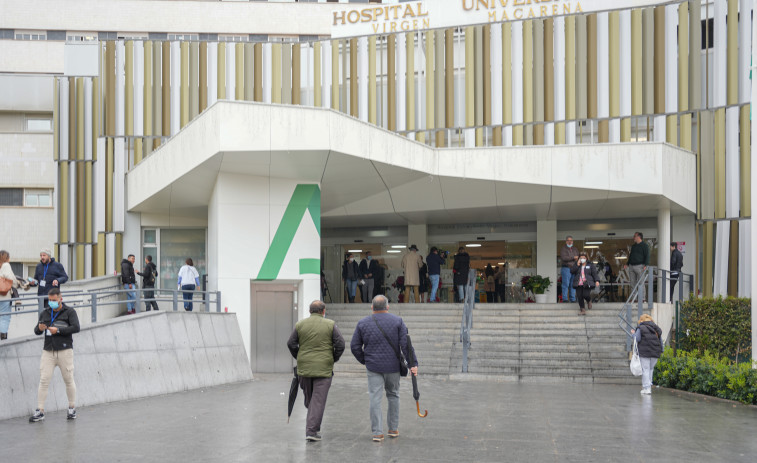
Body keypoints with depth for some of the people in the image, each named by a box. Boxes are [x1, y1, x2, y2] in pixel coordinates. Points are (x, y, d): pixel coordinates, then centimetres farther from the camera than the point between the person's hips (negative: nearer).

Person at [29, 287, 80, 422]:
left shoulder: (69, 312, 2)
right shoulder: (45, 313, 14)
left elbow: (76, 327, -11)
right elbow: (36, 331, 14)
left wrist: (58, 330, -17)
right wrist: (39, 328, -10)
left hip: (64, 351, -3)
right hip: (48, 351, 3)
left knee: (69, 380, 2)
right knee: (44, 380, -4)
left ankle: (72, 409, 14)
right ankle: (40, 411, -3)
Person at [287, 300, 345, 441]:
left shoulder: (300, 324, 4)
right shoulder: (330, 325, -2)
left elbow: (291, 344, 4)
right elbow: (340, 344, -5)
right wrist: (334, 359, 9)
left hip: (304, 367, 3)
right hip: (324, 368, -2)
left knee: (309, 399, 16)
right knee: (318, 399, -1)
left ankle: (314, 428, 23)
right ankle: (312, 430, -6)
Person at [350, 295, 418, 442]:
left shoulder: (363, 323, 1)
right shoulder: (397, 321, -2)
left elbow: (355, 347, 2)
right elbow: (405, 344, -8)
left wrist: (364, 361, 16)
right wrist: (413, 364, -6)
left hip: (373, 367, 0)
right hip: (393, 366, 0)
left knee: (375, 398, 0)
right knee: (393, 395, 16)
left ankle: (377, 432, -4)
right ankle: (393, 429, 23)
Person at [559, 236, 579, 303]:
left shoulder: (575, 250, 19)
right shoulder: (563, 249, 0)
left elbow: (578, 258, 18)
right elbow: (564, 258, -16)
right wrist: (573, 258, -16)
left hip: (574, 269, 5)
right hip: (566, 268, -5)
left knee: (573, 284, 4)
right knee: (566, 284, -8)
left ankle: (573, 299, 7)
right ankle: (565, 298, -7)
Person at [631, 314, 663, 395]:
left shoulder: (640, 328, -4)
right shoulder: (656, 328, 12)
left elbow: (637, 339, -10)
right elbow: (660, 341, 15)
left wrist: (633, 333, 9)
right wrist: (661, 351, 22)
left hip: (644, 352, -5)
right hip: (655, 352, 5)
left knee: (645, 370, -1)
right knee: (651, 369, 15)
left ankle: (646, 388, -5)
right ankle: (648, 385, 14)